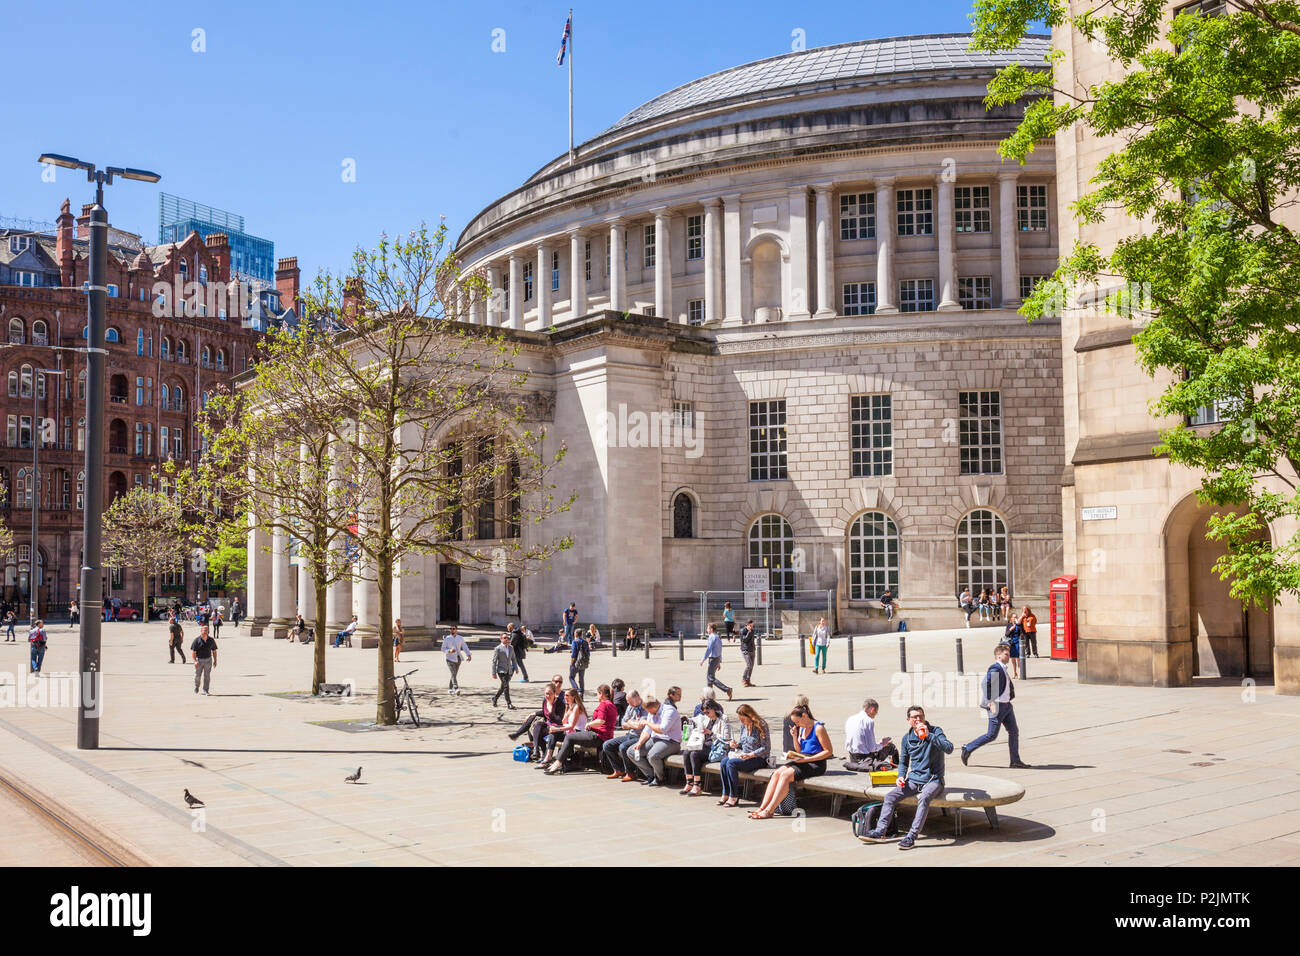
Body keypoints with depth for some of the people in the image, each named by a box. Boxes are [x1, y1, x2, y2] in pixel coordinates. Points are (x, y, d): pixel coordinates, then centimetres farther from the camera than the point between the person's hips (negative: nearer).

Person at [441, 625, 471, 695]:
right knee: (453, 674, -16)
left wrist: (469, 655, -15)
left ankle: (450, 689, 23)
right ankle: (456, 689, -26)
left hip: (458, 659, 4)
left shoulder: (460, 638, 4)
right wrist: (449, 651, -22)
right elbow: (443, 649, -2)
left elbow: (465, 648, 1)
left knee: (454, 674, 10)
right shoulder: (447, 639, -4)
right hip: (450, 659, -4)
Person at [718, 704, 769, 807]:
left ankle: (734, 797, -20)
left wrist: (750, 755, -22)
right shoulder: (743, 725, 10)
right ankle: (725, 794, -16)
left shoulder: (761, 726, -13)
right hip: (743, 755, 7)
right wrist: (736, 744, 0)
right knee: (724, 761, -19)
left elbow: (766, 748, -14)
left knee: (731, 763, -28)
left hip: (758, 759, -7)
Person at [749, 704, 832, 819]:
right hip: (803, 761, 8)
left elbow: (829, 751, -13)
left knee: (786, 775, -26)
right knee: (777, 773, -15)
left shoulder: (818, 728, -9)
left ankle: (769, 810, -28)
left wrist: (807, 759, -18)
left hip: (816, 764, -8)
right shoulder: (802, 728, 16)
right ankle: (762, 808, -21)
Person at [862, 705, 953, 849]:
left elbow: (949, 748, -23)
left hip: (933, 780, -5)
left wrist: (929, 735, -29)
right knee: (890, 796, -13)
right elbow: (903, 762, 20)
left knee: (924, 798, -34)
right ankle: (880, 831, -10)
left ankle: (911, 837, -34)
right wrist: (901, 776, 1)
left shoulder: (935, 731, -5)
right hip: (913, 780, 5)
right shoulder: (907, 738, 9)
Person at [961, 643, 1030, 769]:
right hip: (997, 706, -9)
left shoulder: (1003, 669, 13)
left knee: (1014, 731, 5)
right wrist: (990, 702, -26)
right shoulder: (995, 669, -17)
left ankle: (1015, 760, 11)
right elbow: (984, 684, -26)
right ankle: (967, 749, 9)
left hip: (1007, 705, 9)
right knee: (991, 735, -4)